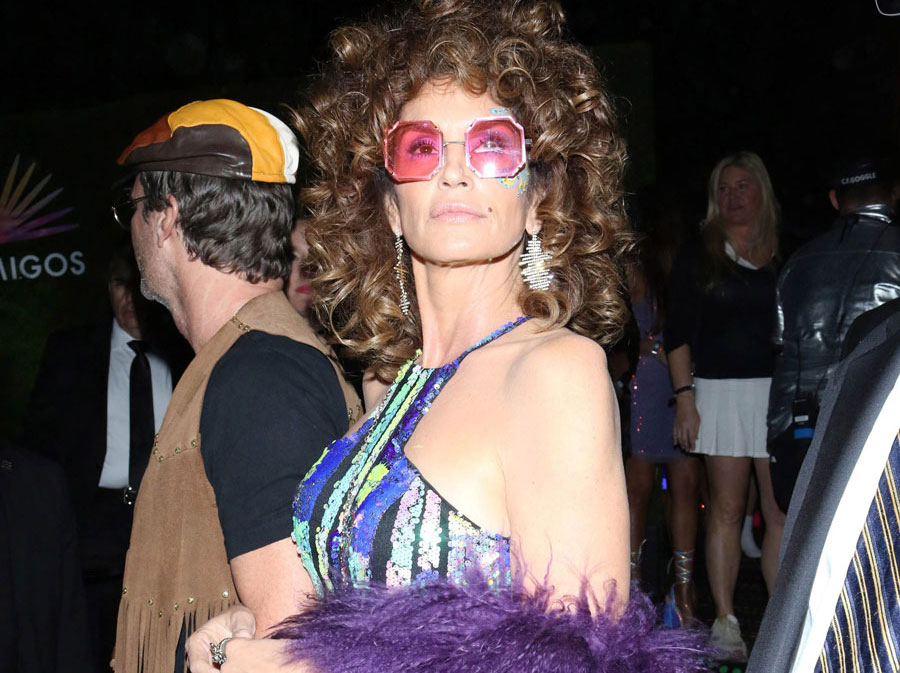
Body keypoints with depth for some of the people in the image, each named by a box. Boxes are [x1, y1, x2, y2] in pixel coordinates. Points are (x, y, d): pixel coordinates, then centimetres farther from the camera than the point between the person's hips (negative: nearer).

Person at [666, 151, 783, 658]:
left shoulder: (784, 255, 10)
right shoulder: (697, 255, 6)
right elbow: (678, 333, 3)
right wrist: (685, 398, -4)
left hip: (777, 391, 1)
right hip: (721, 392, -1)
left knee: (783, 511, -1)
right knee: (727, 509, 2)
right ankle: (726, 622, 9)